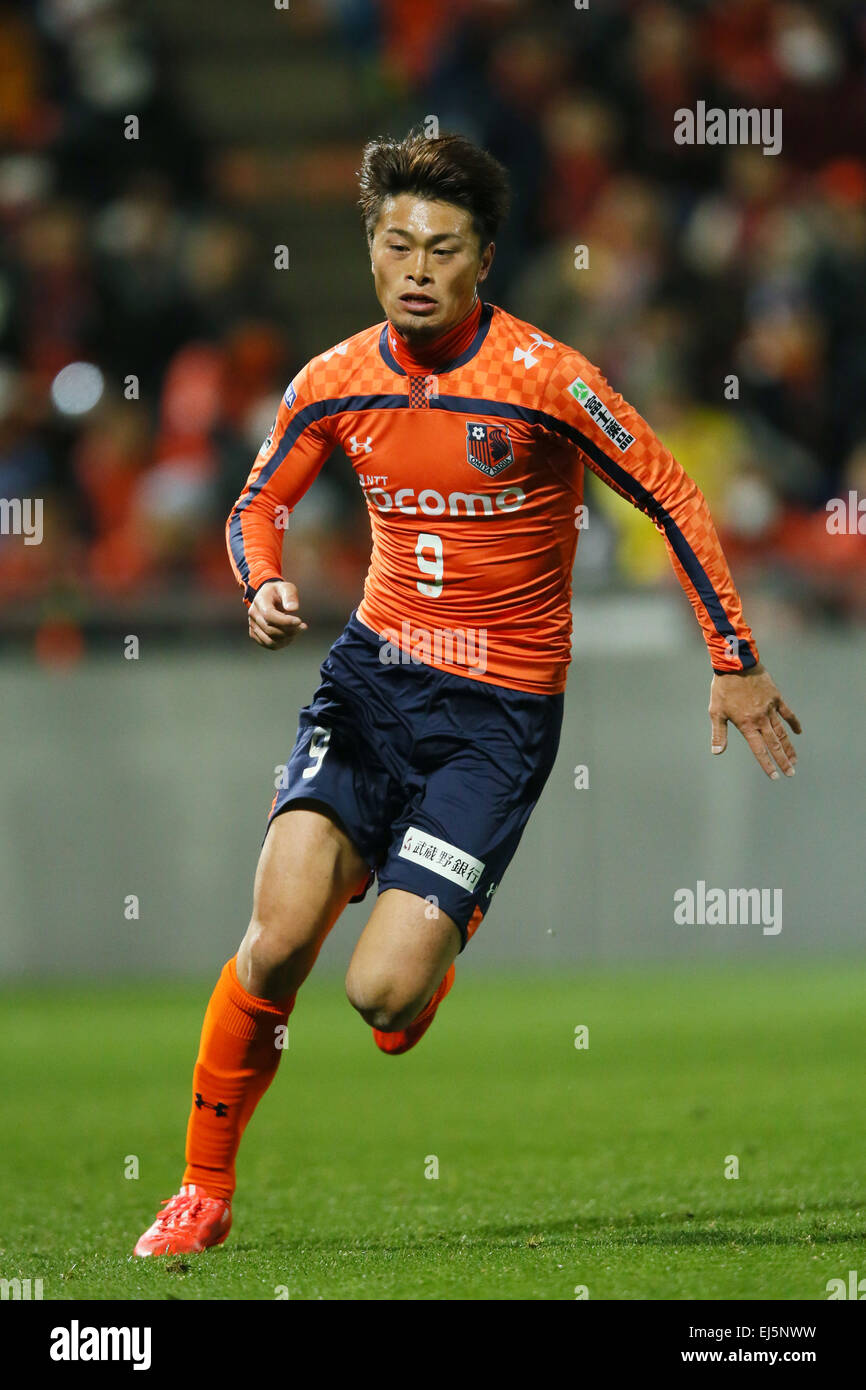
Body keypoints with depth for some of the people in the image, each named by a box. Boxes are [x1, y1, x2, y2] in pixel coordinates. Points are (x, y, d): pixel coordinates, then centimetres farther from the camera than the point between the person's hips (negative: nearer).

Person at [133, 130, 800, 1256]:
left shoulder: (544, 379, -13)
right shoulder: (335, 384, -1)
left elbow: (674, 500, -3)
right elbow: (259, 504, 14)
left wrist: (735, 661, -1)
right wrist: (264, 584, -9)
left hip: (502, 709, -3)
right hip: (376, 669, 3)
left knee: (382, 992, -15)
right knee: (279, 938, -17)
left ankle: (440, 935, 24)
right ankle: (204, 1189, 1)